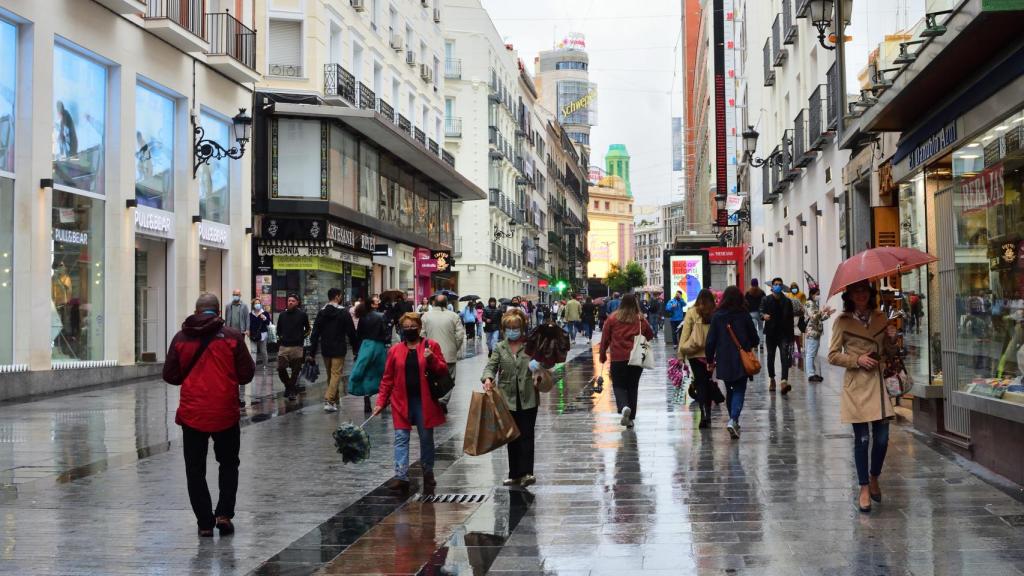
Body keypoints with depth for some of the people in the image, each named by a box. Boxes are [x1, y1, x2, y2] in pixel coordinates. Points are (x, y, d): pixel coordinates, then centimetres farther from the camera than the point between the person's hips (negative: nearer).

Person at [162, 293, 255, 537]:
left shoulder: (181, 338, -2)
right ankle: (224, 513, 7)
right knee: (228, 464, 18)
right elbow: (246, 375, -5)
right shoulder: (232, 336, -6)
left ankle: (205, 523, 9)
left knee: (196, 470, 10)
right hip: (225, 415, 0)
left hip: (192, 414, 0)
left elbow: (170, 376, 2)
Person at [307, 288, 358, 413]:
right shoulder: (343, 312, -7)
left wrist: (311, 352, 6)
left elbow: (315, 333, 4)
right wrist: (356, 349, 2)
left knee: (330, 375, 17)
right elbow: (351, 332, -7)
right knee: (336, 374, -5)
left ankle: (334, 399, 26)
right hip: (339, 350, -5)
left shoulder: (321, 312, 6)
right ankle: (329, 401, -17)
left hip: (325, 349, 5)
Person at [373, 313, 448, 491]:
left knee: (426, 438, 8)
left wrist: (431, 359, -17)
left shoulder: (431, 346, 2)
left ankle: (428, 474, 22)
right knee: (401, 438, -5)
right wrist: (381, 402, 2)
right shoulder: (395, 350, 6)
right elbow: (387, 379, 7)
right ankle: (401, 476, -9)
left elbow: (443, 370, 1)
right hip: (402, 402, 1)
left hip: (424, 401, -1)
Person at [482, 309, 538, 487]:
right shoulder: (500, 348, 7)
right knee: (512, 437, 10)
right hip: (508, 399, 3)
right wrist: (488, 378, -22)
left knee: (526, 435, -5)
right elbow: (491, 366, 0)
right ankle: (514, 474, 17)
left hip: (528, 398, -3)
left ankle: (526, 472, -6)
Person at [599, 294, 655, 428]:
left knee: (618, 386, 9)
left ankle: (624, 407, -20)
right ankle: (630, 418, 14)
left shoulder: (612, 319, -3)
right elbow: (650, 335, 9)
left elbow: (605, 339, -1)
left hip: (618, 359, -1)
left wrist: (603, 356, 9)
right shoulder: (641, 320, -2)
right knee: (633, 387, 13)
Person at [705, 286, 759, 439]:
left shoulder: (717, 316, -4)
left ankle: (733, 420, 25)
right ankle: (733, 419, -20)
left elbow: (710, 341, -3)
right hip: (741, 361, -2)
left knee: (729, 390, 18)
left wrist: (710, 360, 7)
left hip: (724, 361, 2)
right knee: (739, 391, 0)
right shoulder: (744, 315, -6)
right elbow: (755, 340, 1)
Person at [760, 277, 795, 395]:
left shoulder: (787, 302, 6)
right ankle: (772, 380, 28)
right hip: (771, 333, 1)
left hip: (784, 333, -1)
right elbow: (761, 312, -6)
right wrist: (764, 315, -31)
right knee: (771, 357, 11)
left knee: (785, 357, -14)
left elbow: (790, 319, 7)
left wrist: (791, 336, 3)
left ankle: (784, 382, -25)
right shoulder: (766, 300, 3)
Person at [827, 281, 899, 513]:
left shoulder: (880, 318, 10)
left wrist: (892, 339, -3)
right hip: (856, 385, -4)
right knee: (862, 438, -2)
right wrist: (857, 359, -14)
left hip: (879, 383, 4)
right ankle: (864, 489, 9)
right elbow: (833, 356, -1)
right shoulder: (843, 321, -2)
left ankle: (874, 479, 27)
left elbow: (889, 353, 17)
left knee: (882, 437, 2)